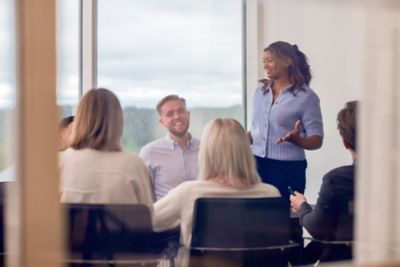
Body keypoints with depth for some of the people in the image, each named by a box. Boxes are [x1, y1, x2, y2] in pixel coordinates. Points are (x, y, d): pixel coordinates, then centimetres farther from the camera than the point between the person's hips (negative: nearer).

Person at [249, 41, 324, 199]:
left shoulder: (306, 96, -6)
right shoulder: (260, 91, 11)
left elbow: (316, 141, -7)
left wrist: (296, 140, -26)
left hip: (287, 169, -4)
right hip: (257, 165, 5)